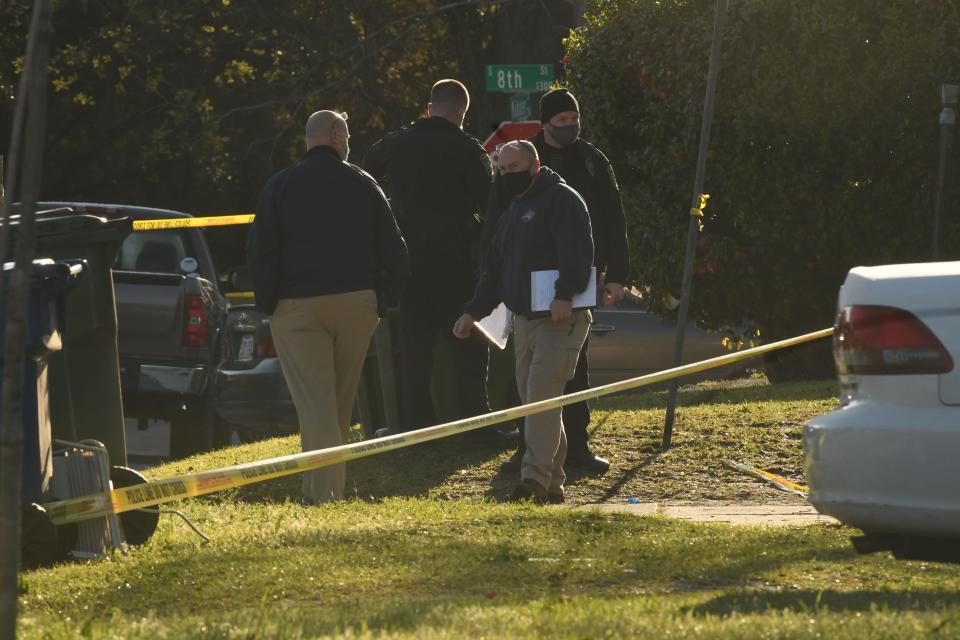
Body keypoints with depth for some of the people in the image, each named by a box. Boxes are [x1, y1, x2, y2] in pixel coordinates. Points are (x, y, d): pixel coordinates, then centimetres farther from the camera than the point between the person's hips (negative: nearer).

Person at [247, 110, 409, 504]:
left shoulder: (280, 187, 0)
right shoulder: (363, 185, 4)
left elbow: (260, 253, -3)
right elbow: (394, 253, 4)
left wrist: (268, 303, 4)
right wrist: (382, 301, 12)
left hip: (298, 307, -2)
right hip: (357, 303, 2)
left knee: (315, 402, -5)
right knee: (341, 402, 14)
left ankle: (325, 493, -16)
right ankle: (321, 486, 21)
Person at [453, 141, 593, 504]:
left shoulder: (562, 201, -7)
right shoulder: (512, 212, 23)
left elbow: (577, 253, -20)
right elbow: (495, 270, 29)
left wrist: (565, 296, -31)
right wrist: (473, 311, 23)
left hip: (560, 318, -9)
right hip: (524, 320, 9)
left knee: (541, 396, -17)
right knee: (530, 399, 7)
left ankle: (535, 479, -23)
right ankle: (552, 484, 11)